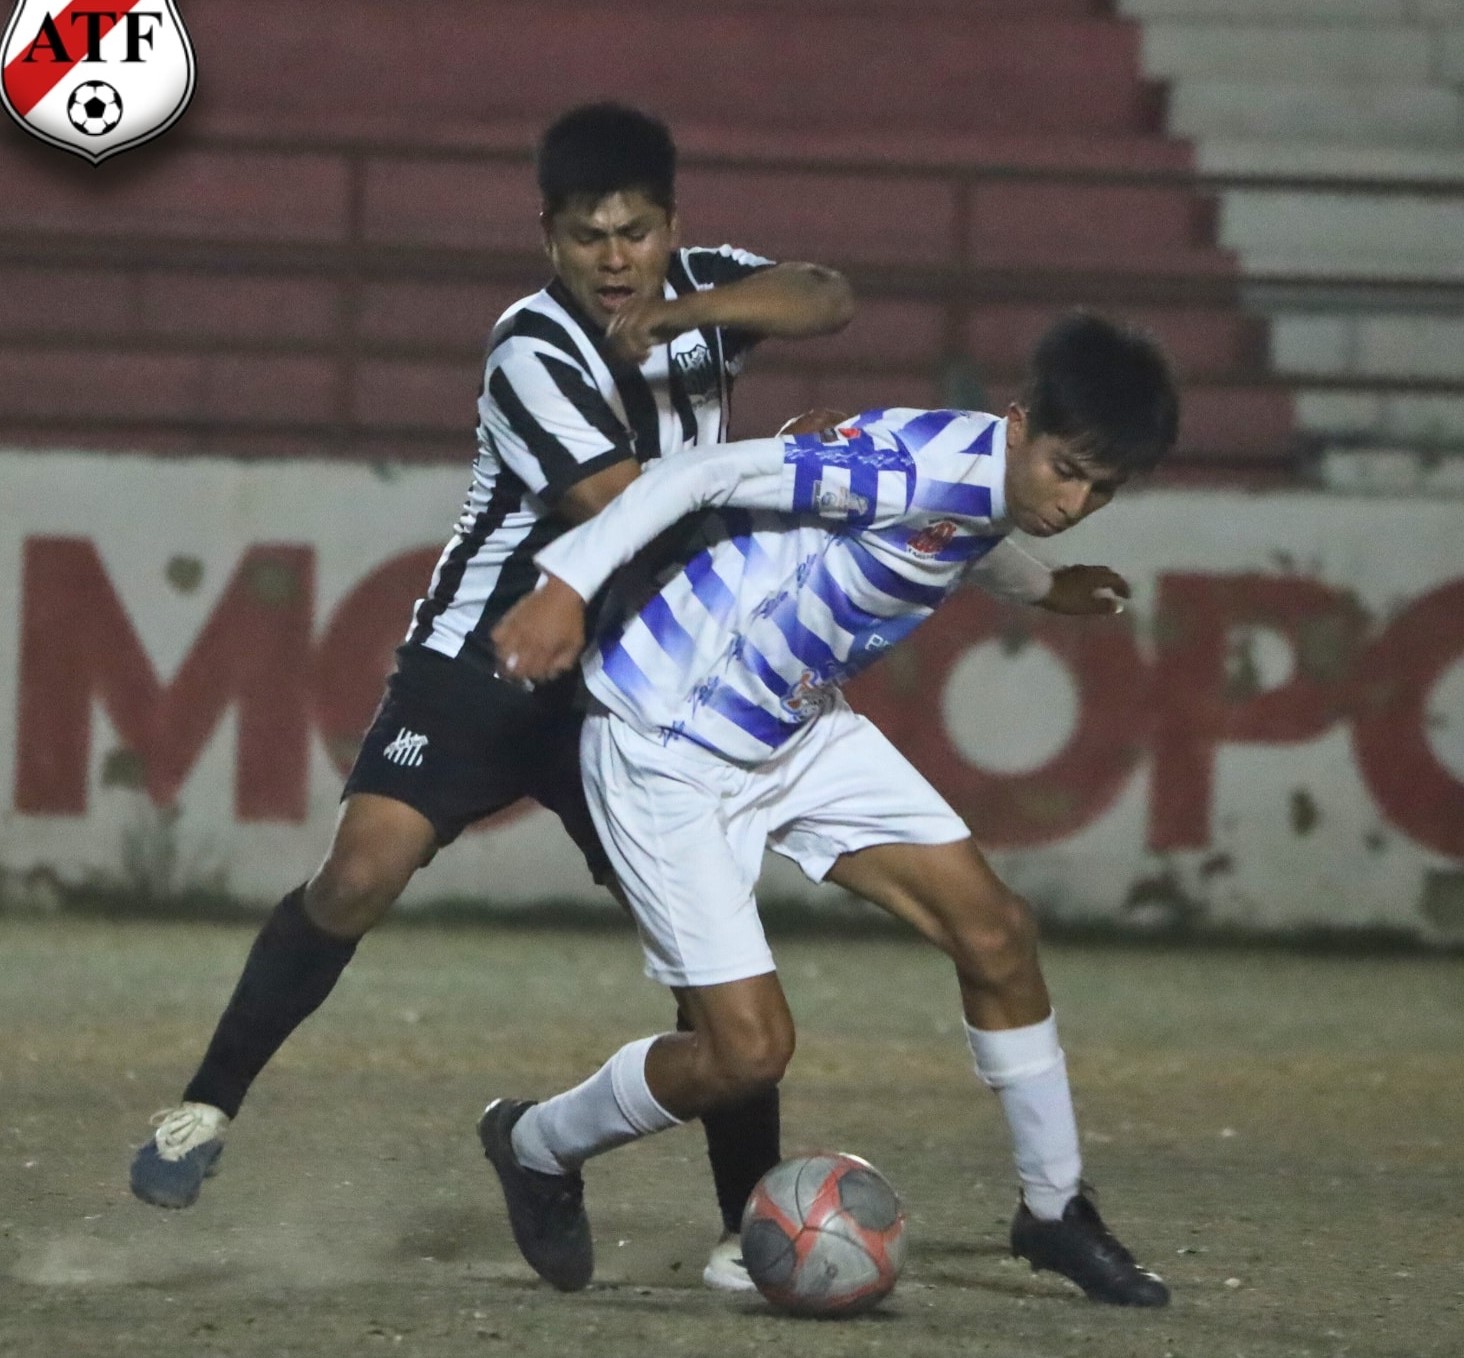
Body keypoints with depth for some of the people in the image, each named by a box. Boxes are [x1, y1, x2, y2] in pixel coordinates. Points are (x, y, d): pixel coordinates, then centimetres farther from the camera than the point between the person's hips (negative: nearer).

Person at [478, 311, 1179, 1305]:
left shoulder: (994, 489, 0)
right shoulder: (918, 467, -28)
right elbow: (704, 475, -29)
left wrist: (1043, 587, 44)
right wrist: (569, 585, -36)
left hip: (802, 733, 9)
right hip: (669, 752, -9)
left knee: (997, 932, 2)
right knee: (750, 1047, -10)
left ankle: (1055, 1210, 19)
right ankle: (536, 1147, 18)